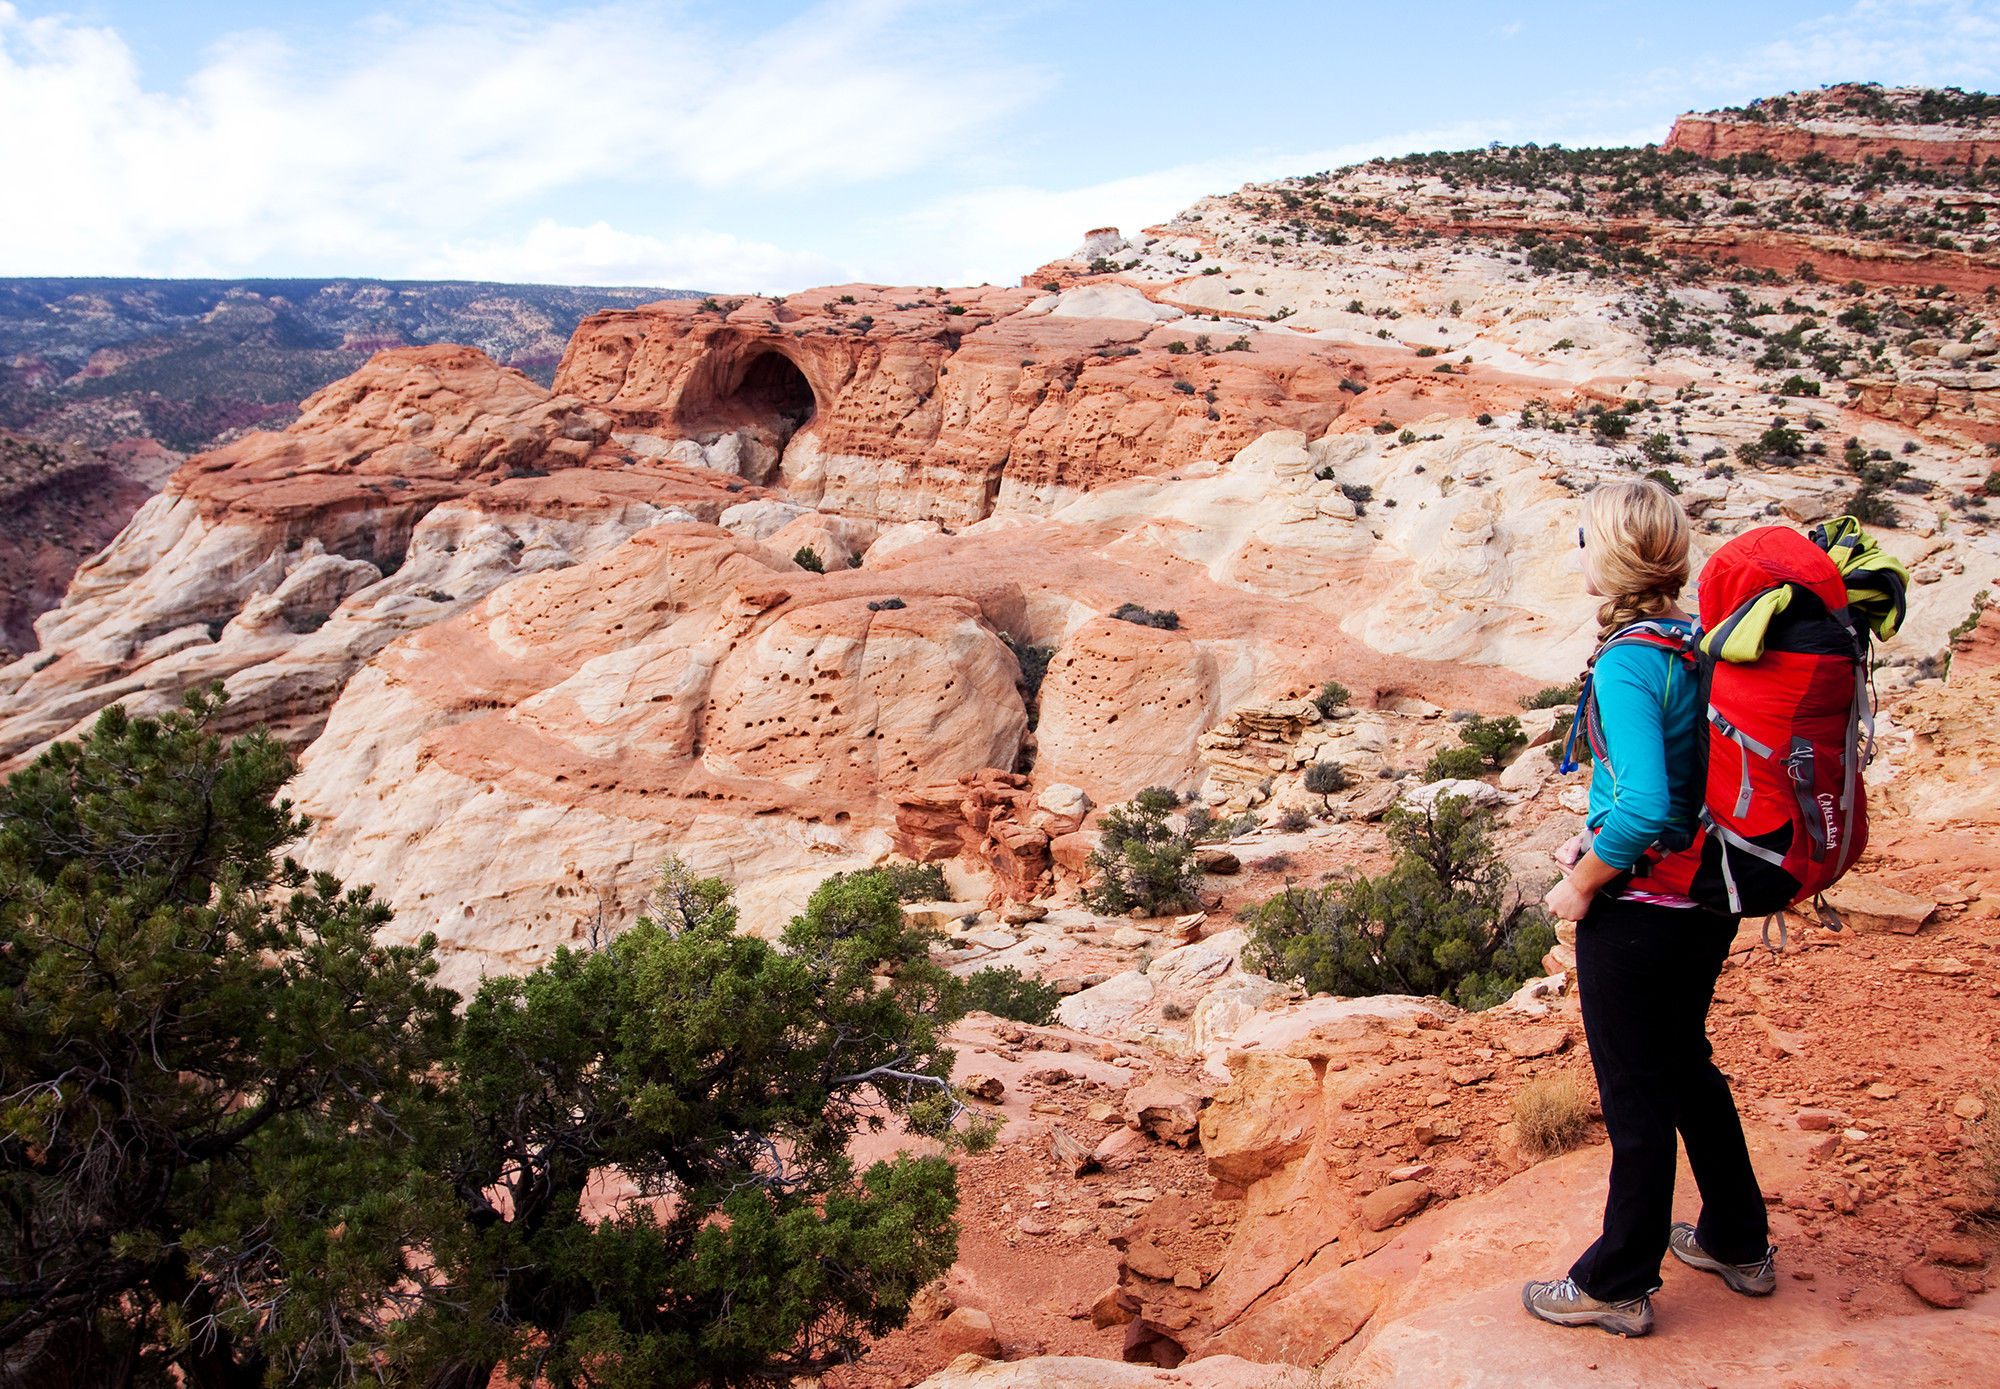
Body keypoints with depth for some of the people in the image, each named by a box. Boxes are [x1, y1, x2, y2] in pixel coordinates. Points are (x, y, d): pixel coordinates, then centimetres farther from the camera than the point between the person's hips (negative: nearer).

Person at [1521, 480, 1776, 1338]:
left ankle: (1616, 1287, 25)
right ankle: (1740, 1244, 42)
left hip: (1637, 912, -8)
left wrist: (1584, 884, -18)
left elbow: (1644, 809, -33)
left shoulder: (1628, 664, -24)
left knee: (1636, 1098, 7)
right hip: (1708, 900, 8)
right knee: (1687, 1068, 25)